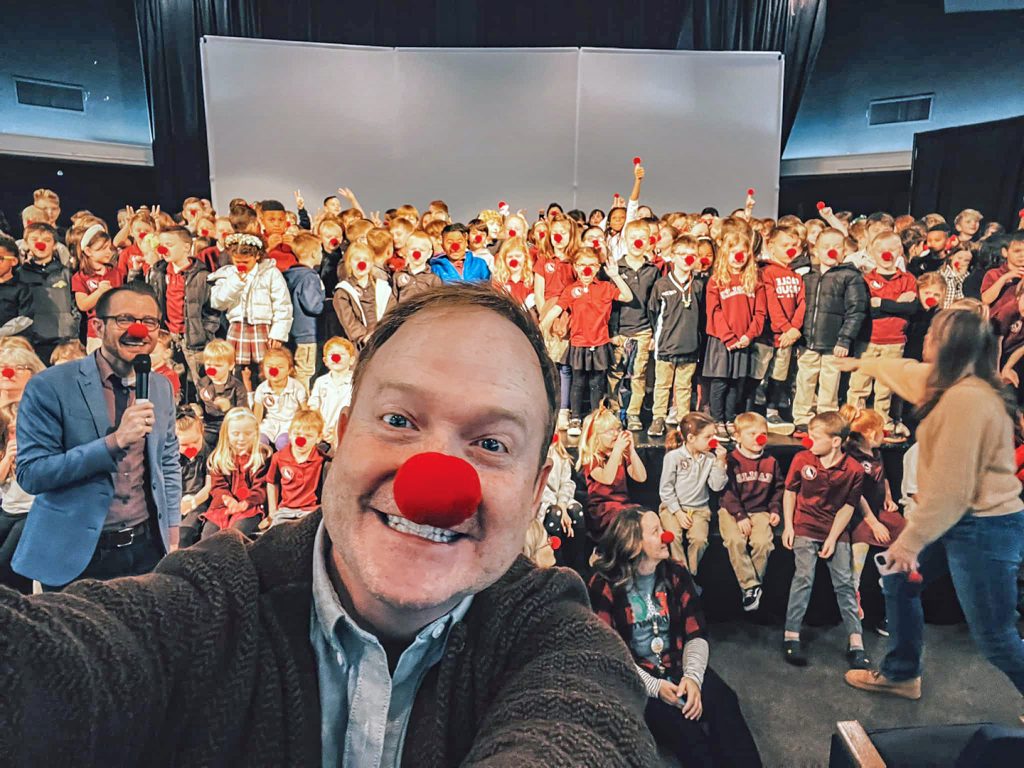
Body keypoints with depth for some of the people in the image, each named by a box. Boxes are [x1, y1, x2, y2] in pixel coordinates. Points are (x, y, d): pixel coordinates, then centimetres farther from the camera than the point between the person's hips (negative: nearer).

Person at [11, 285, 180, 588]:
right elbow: (30, 474, -16)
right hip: (75, 555, -4)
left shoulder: (161, 387, 3)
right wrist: (114, 442, -26)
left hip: (146, 547, 4)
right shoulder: (50, 386, -12)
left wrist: (172, 537, 8)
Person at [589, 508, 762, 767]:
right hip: (634, 676, -4)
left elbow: (697, 634, 2)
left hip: (678, 666, 4)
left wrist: (693, 676, -17)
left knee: (724, 701, -25)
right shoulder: (604, 586, -10)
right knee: (678, 724, -32)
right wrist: (653, 685, -21)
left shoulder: (676, 573, 4)